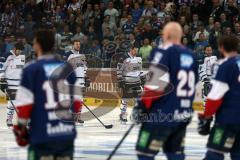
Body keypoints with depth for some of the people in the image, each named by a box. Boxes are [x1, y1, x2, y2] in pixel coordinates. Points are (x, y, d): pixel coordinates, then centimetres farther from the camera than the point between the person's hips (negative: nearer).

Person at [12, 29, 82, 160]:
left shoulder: (31, 70, -8)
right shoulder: (68, 68, 7)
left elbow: (24, 104, -10)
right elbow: (77, 101, 10)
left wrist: (20, 129, 2)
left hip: (42, 136, -5)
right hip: (67, 135, 5)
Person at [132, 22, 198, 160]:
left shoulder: (163, 52, -9)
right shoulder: (190, 56, 14)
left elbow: (155, 82, -17)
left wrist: (142, 105, -11)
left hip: (162, 115, -8)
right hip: (183, 115, 8)